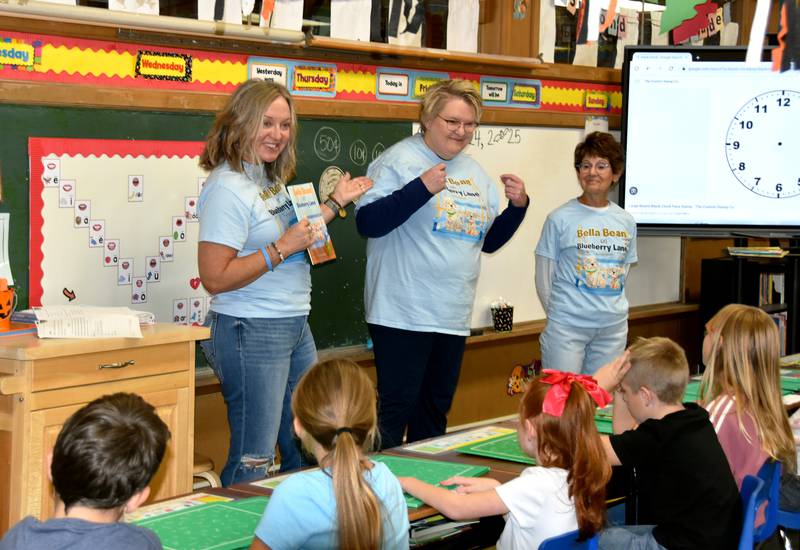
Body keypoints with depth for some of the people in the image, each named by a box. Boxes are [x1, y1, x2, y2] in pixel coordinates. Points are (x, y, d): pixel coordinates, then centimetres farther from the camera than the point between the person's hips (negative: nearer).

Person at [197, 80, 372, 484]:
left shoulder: (269, 178, 11)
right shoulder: (228, 187, -17)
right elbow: (215, 278, -22)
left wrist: (336, 201, 21)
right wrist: (282, 249, -21)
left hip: (294, 325, 10)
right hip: (251, 331, -9)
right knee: (253, 461, -3)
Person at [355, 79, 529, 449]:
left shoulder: (475, 172, 15)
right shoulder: (400, 161, -7)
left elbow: (489, 240, 22)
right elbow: (367, 222, -17)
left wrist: (517, 206, 5)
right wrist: (422, 188, -24)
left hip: (453, 318, 7)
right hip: (403, 316, -7)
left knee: (436, 410, 15)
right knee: (396, 408, -7)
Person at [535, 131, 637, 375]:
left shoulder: (626, 222, 8)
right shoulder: (560, 219, -5)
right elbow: (544, 278, -1)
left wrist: (611, 307, 8)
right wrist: (559, 314, 1)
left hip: (614, 327, 4)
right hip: (567, 326, -4)